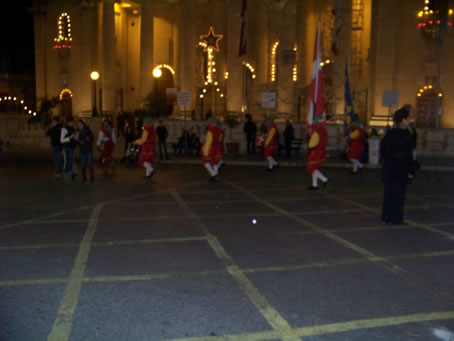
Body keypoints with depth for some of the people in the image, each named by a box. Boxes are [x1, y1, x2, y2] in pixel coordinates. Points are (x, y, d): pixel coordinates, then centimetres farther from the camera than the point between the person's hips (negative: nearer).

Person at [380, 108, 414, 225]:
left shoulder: (389, 133, 6)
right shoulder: (406, 135, -13)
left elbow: (382, 149, 9)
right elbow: (408, 154, -14)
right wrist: (410, 171, -10)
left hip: (388, 168, 6)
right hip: (401, 169, -6)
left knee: (388, 193, 11)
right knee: (399, 194, 2)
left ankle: (386, 217, 17)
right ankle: (397, 219, 8)